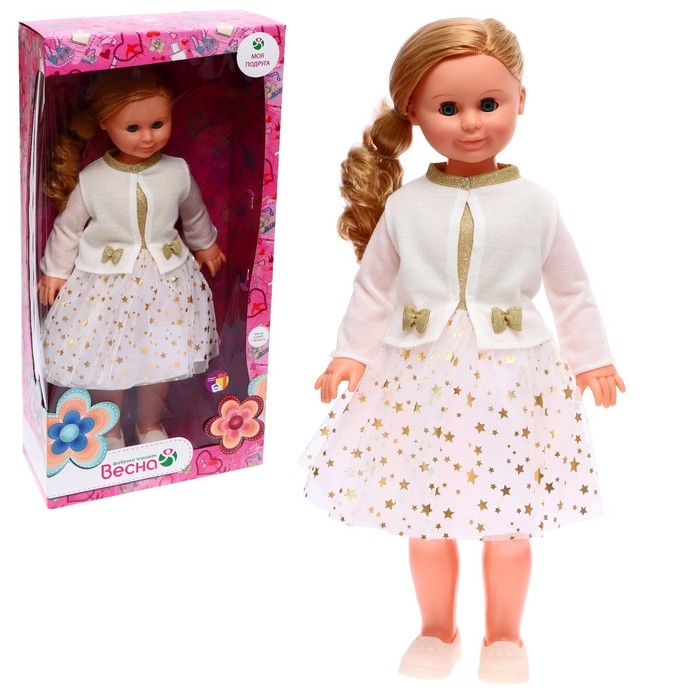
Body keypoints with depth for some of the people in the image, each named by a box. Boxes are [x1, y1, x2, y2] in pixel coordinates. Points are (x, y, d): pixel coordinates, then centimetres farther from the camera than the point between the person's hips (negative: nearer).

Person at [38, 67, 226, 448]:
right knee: (104, 360, 8)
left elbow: (194, 215, 11)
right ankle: (110, 429, 33)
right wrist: (54, 271, 3)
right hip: (104, 283, -2)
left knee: (162, 356, 11)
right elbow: (67, 226, -2)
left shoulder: (177, 172, -8)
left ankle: (150, 423, 37)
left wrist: (205, 245, 25)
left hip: (165, 279, 2)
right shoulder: (91, 179, -15)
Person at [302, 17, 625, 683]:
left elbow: (571, 289, 8)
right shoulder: (404, 205, -1)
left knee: (509, 521, 7)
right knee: (426, 519, 11)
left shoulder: (534, 204, -1)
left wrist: (592, 358, 10)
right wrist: (350, 354, 5)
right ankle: (437, 631, 31)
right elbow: (373, 287, 8)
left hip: (509, 378, -1)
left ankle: (503, 635, 28)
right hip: (421, 378, 1)